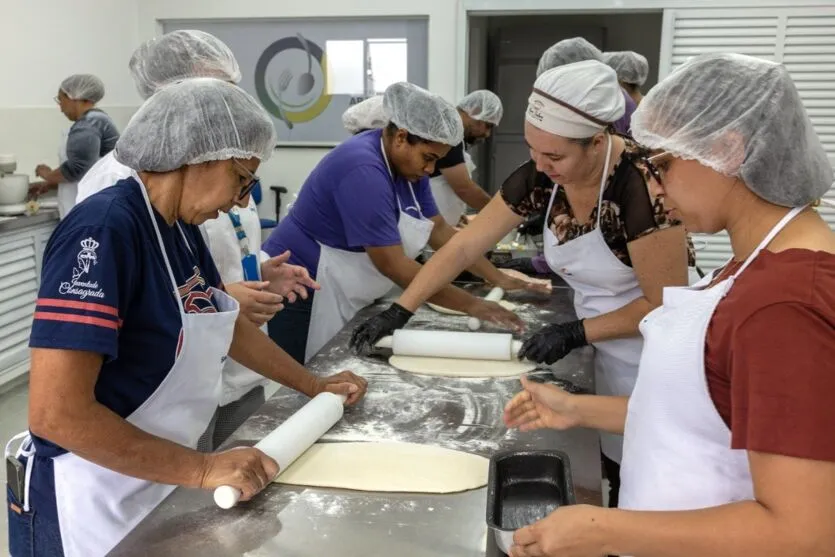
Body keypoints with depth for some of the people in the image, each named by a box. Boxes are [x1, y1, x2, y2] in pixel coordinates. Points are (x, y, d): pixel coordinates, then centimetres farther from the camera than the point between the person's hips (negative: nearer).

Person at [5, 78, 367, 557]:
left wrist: (313, 385, 16)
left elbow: (230, 326, 15)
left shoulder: (180, 228, 0)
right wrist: (202, 469, -26)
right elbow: (57, 414, -29)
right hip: (90, 501, -8)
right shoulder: (104, 230, -26)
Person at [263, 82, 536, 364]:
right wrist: (472, 305, -26)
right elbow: (393, 265, -29)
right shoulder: (363, 170, -27)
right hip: (302, 296, -9)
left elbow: (439, 230, 6)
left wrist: (497, 278, -1)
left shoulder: (408, 164, 2)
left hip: (342, 301, 9)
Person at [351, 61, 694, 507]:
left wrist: (574, 334, -20)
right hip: (610, 354, 6)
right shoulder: (540, 176, -10)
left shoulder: (643, 184, -28)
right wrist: (399, 311, -9)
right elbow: (463, 246, -6)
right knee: (618, 473, 17)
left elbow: (666, 304, -22)